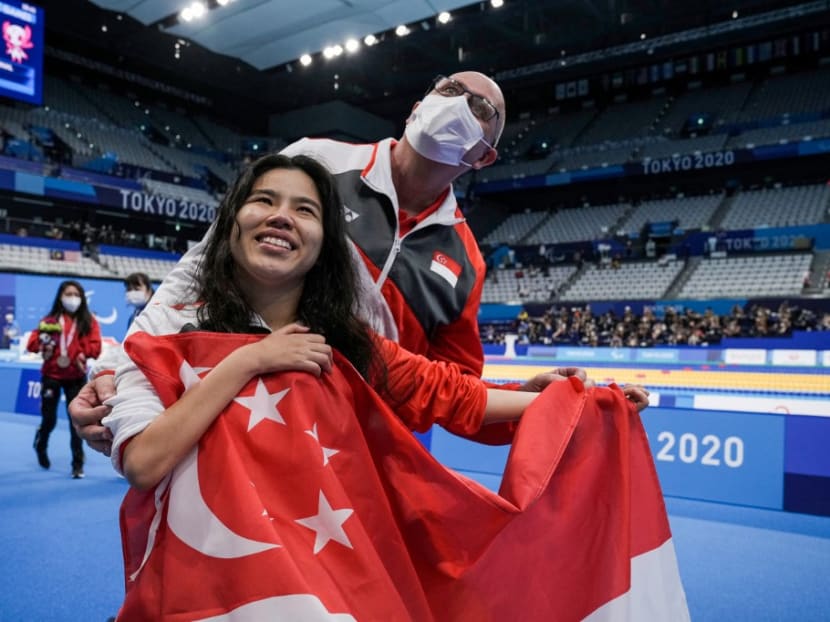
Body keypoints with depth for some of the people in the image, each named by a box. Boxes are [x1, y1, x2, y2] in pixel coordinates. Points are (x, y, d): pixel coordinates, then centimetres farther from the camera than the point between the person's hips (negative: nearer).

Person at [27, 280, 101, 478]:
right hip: (51, 376, 1)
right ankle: (41, 447, 42)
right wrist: (43, 340, -21)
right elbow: (32, 344, -4)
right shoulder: (50, 320, 1)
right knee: (49, 419, 8)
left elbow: (95, 347, -9)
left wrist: (77, 353, -20)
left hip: (76, 377, 0)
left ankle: (78, 464, 7)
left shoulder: (89, 321, -1)